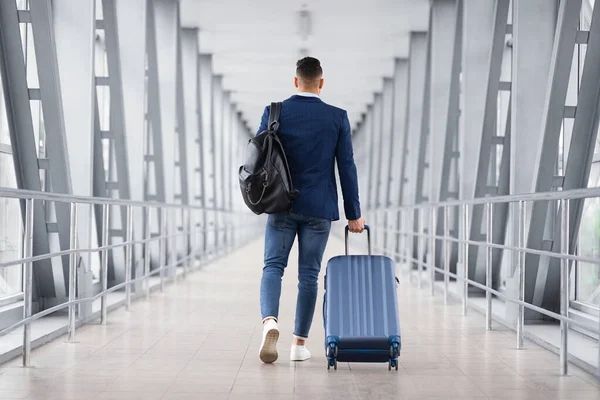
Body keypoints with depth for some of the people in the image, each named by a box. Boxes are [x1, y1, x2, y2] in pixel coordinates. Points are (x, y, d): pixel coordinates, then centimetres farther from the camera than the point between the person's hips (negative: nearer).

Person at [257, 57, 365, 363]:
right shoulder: (338, 117, -2)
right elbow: (346, 167, -2)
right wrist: (354, 214, 3)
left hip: (282, 205, 0)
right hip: (319, 208, 0)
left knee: (273, 266, 4)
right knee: (309, 274, 6)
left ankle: (269, 321, -22)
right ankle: (300, 343, 10)